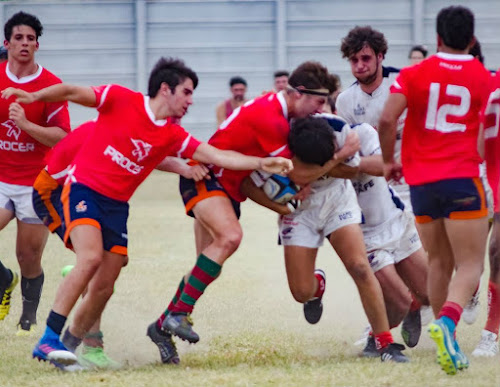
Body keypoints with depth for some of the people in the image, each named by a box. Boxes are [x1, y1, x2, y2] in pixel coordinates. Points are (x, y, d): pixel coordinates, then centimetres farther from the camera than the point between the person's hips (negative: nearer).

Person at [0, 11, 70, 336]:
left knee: (29, 258, 1)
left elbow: (62, 136, -12)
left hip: (35, 182, -2)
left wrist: (26, 125, -24)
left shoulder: (50, 85, -7)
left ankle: (29, 318, 22)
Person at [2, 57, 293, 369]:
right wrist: (34, 96, -17)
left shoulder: (173, 136, 5)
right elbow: (71, 92, -2)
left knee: (105, 286, 0)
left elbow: (219, 157, 2)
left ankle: (70, 344, 20)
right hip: (83, 189, -6)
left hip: (116, 205, 6)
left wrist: (264, 164, -8)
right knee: (91, 258, -27)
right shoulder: (120, 99, -6)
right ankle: (48, 340, -26)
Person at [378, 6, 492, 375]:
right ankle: (448, 321, -31)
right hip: (462, 178, -3)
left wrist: (389, 161, 7)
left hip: (421, 182, 3)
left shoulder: (414, 75, 2)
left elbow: (387, 120, -8)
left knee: (439, 262, 15)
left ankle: (447, 342, 15)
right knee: (470, 265, -4)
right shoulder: (485, 79, 2)